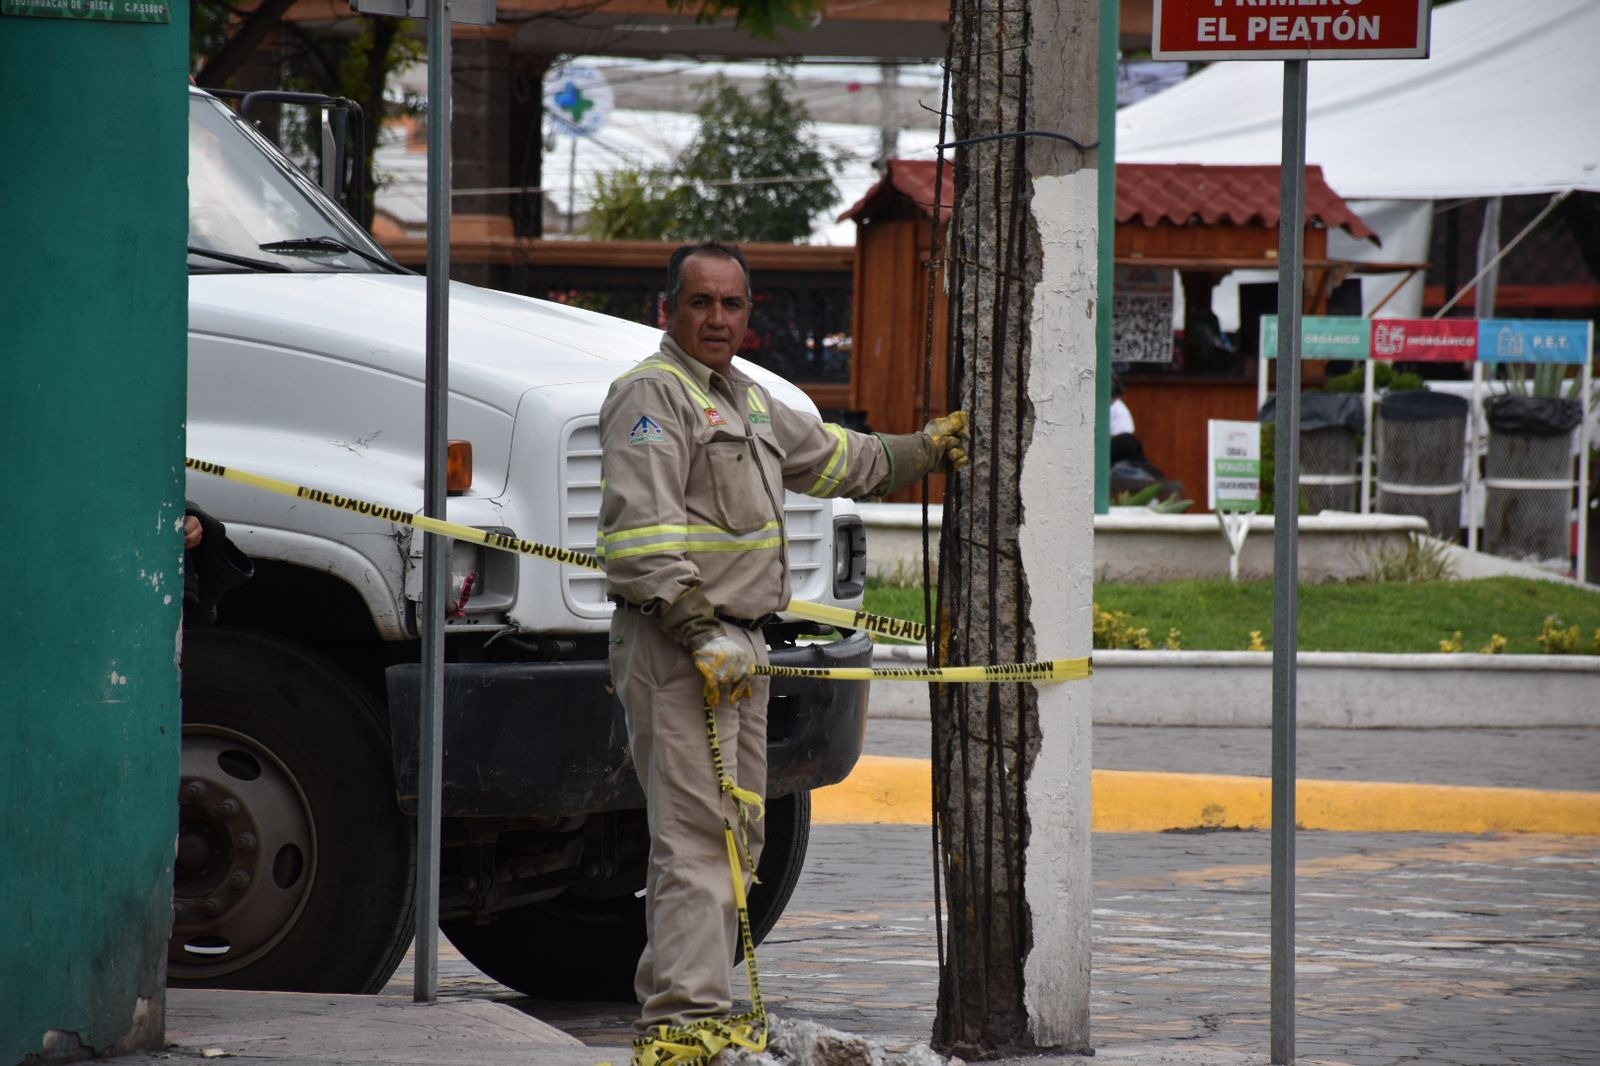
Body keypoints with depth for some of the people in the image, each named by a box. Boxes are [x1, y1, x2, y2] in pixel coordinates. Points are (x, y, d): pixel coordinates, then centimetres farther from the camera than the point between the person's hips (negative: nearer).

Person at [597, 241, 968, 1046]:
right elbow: (642, 527, -21)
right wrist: (699, 632, -26)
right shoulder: (650, 393, -10)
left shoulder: (747, 401, 20)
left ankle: (671, 1002, 18)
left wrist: (924, 451, 43)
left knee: (737, 835, 13)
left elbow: (828, 459, 38)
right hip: (674, 646, -10)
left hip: (738, 645, 10)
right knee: (697, 834, -15)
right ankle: (686, 1009, -18)